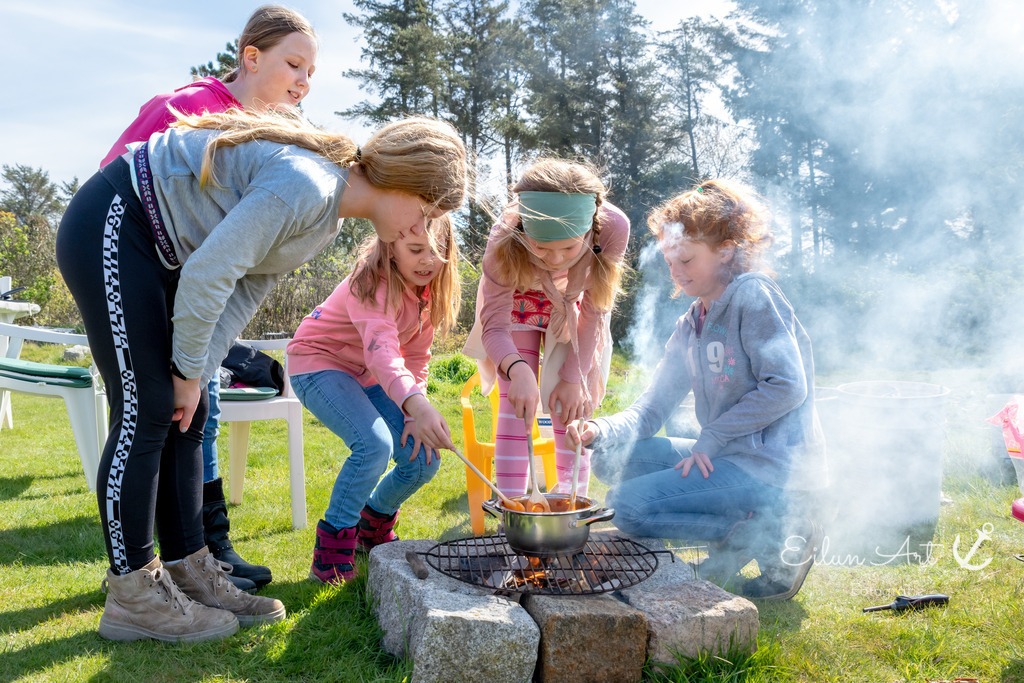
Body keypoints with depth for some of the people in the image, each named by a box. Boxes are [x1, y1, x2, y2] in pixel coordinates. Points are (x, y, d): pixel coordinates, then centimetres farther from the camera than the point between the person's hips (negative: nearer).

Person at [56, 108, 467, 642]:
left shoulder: (328, 215, 4)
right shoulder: (308, 184, -28)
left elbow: (248, 291, 2)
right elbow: (208, 275, -29)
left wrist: (195, 375, -7)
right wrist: (189, 372, -15)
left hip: (155, 251, 10)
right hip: (109, 228, -10)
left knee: (186, 417, 7)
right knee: (145, 412, -9)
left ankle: (187, 573, 16)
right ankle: (130, 595, 1)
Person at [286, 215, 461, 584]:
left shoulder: (429, 289, -6)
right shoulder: (372, 284, -30)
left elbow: (416, 356, 2)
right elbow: (381, 349, -48)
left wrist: (415, 417, -11)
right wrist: (415, 404, -66)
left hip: (367, 375, 7)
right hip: (318, 364, -7)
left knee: (424, 459, -5)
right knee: (375, 444, -31)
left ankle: (374, 523, 24)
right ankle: (333, 543, -12)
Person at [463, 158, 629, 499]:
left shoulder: (613, 227, -37)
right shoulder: (505, 239, -39)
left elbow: (596, 311, -22)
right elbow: (494, 326, -33)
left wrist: (574, 377, -19)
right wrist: (518, 371, -53)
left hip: (573, 307, 1)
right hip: (519, 302, -1)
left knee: (574, 401, -5)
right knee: (517, 400, -11)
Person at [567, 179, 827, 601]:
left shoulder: (754, 297, -10)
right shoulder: (691, 326, 14)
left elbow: (787, 387, -20)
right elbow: (651, 408, 9)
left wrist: (710, 439, -16)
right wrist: (603, 431, -12)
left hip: (771, 466, -9)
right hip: (725, 456, 9)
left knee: (630, 507, -17)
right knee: (612, 458, 4)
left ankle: (777, 533, -8)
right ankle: (742, 534, 0)